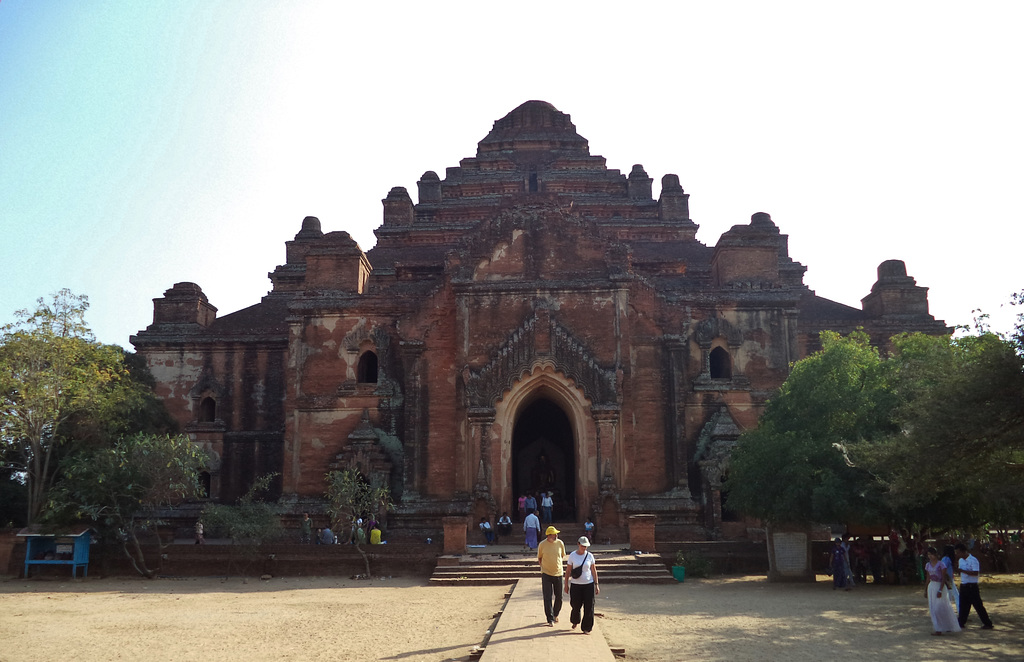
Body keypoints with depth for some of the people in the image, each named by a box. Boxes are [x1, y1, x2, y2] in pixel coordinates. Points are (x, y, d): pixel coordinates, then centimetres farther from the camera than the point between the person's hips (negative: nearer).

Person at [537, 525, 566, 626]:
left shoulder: (560, 543, -3)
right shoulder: (542, 545, -8)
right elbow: (539, 558, 7)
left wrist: (560, 563, 3)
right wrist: (542, 567, 0)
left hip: (558, 573, 2)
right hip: (546, 574, -2)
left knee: (559, 597, 11)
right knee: (548, 598, -6)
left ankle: (555, 614, 34)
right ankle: (550, 620, -1)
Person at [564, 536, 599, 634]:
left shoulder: (589, 556, 0)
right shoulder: (572, 556, -3)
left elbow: (594, 571, 5)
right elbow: (568, 571, 3)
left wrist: (596, 584, 3)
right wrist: (566, 584, 2)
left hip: (588, 584, 1)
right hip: (575, 585, -1)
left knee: (588, 607, -1)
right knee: (576, 606, 6)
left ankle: (586, 628, 12)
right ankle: (575, 621, 36)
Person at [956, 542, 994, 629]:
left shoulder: (973, 560, -15)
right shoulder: (961, 560, 12)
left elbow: (975, 573, -25)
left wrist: (962, 570, -27)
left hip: (972, 586, -7)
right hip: (963, 586, 7)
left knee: (978, 605, -2)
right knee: (963, 606, 11)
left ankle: (987, 624, 8)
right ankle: (961, 623, 17)